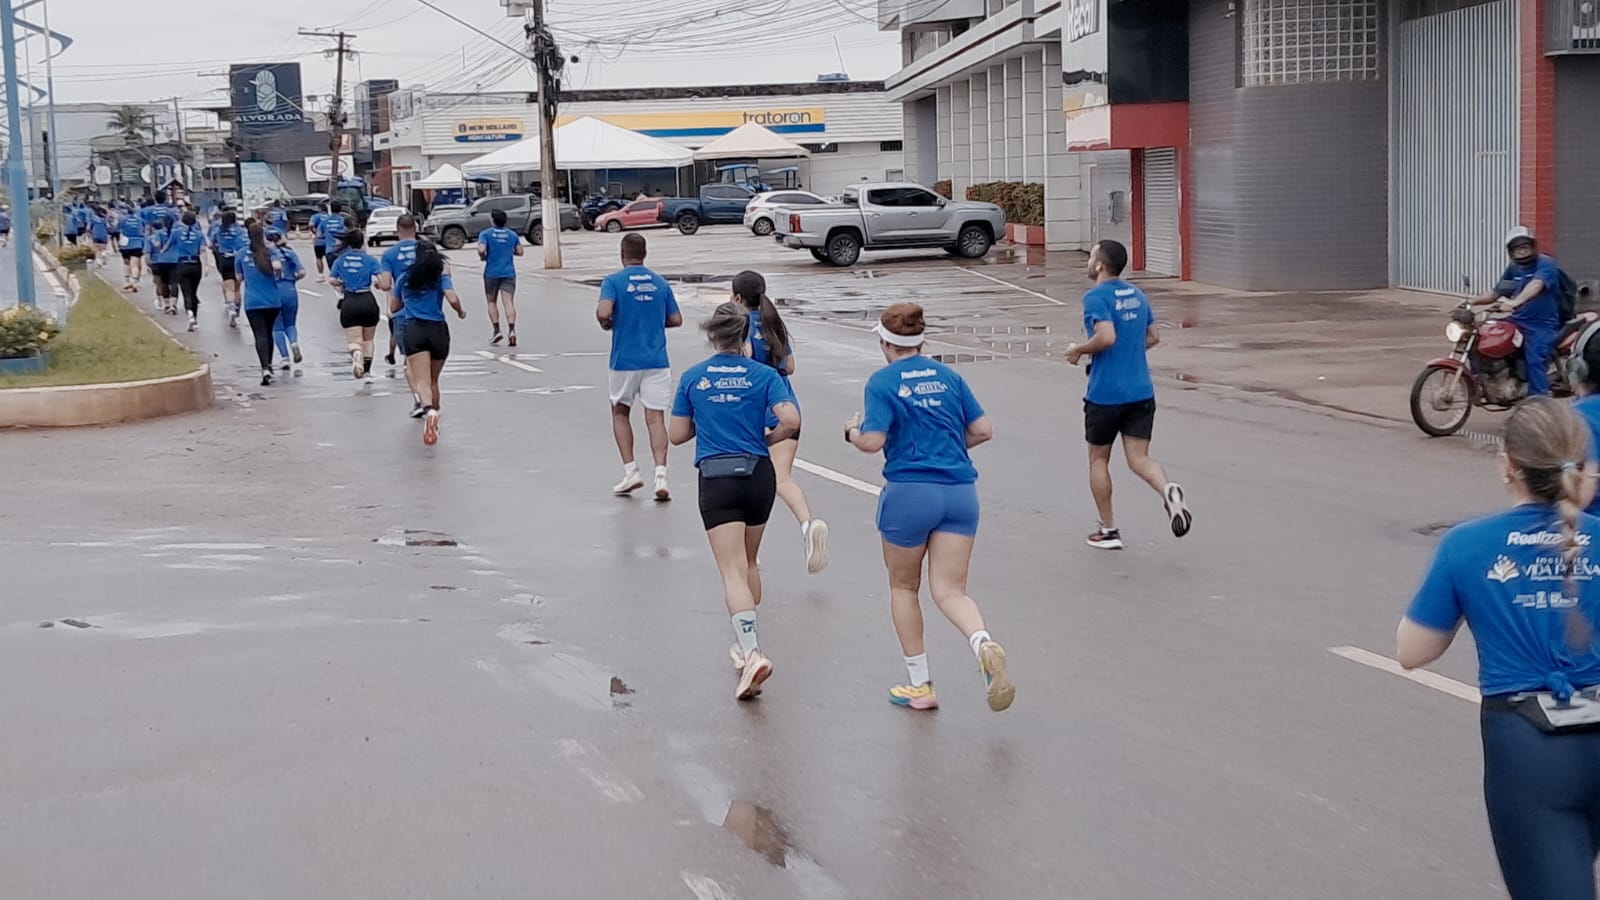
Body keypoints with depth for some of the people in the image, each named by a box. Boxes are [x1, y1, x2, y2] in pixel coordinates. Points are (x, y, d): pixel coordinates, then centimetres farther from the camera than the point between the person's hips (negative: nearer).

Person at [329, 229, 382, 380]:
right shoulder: (369, 259, 1)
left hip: (349, 303, 0)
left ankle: (356, 354, -34)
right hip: (368, 301, 0)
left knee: (353, 340, 0)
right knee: (368, 340, 17)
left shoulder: (341, 260, 7)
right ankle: (367, 371, 21)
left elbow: (331, 279, 2)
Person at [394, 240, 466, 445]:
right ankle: (433, 417, 25)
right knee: (433, 380, 19)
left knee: (422, 381, -15)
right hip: (438, 329, 1)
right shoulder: (441, 276, 7)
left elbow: (393, 308, 24)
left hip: (414, 330, -1)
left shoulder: (406, 279, 14)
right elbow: (453, 299, -9)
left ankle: (429, 410, -43)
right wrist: (461, 311, 12)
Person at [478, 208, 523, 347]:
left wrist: (483, 257, 3)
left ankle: (497, 330, 4)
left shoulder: (486, 234, -4)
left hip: (491, 273, -2)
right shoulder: (513, 235, 6)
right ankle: (512, 329, -23)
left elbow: (481, 249, -18)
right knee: (509, 302, -6)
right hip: (509, 273, 2)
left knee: (492, 302, 13)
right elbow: (519, 252, 7)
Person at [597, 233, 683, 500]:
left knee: (620, 412, 18)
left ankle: (631, 470, 10)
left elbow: (603, 312, -20)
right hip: (657, 360, 2)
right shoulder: (660, 283, 6)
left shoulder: (613, 281, -5)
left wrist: (607, 324, 2)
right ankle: (661, 475, -14)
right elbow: (676, 320, 8)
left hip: (624, 361, -2)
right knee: (655, 418, 1)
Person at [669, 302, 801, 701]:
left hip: (716, 477, -2)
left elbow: (677, 434, 6)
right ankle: (746, 643, 31)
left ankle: (752, 651, -26)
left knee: (733, 571, -8)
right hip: (758, 474, 2)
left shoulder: (693, 377, 3)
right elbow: (791, 420, -14)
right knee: (749, 563, 22)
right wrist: (769, 438, 6)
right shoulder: (764, 375, 0)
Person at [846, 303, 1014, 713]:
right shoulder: (948, 376, 10)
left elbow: (872, 442, -13)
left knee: (904, 586, 17)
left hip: (909, 492, -3)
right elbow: (983, 431, 9)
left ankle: (920, 685, 19)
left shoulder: (883, 382, -4)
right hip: (960, 491, 4)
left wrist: (852, 432, 8)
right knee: (950, 590, 2)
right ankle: (985, 645, -30)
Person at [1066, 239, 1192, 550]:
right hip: (1141, 392, 6)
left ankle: (1108, 531, 18)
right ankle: (1168, 490, -28)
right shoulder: (1137, 295, 11)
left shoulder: (1096, 297, -12)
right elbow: (1153, 337, 19)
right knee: (1139, 458, 5)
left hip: (1105, 394, -6)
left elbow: (1106, 337, -26)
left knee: (1098, 459, 12)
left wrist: (1078, 349, -10)